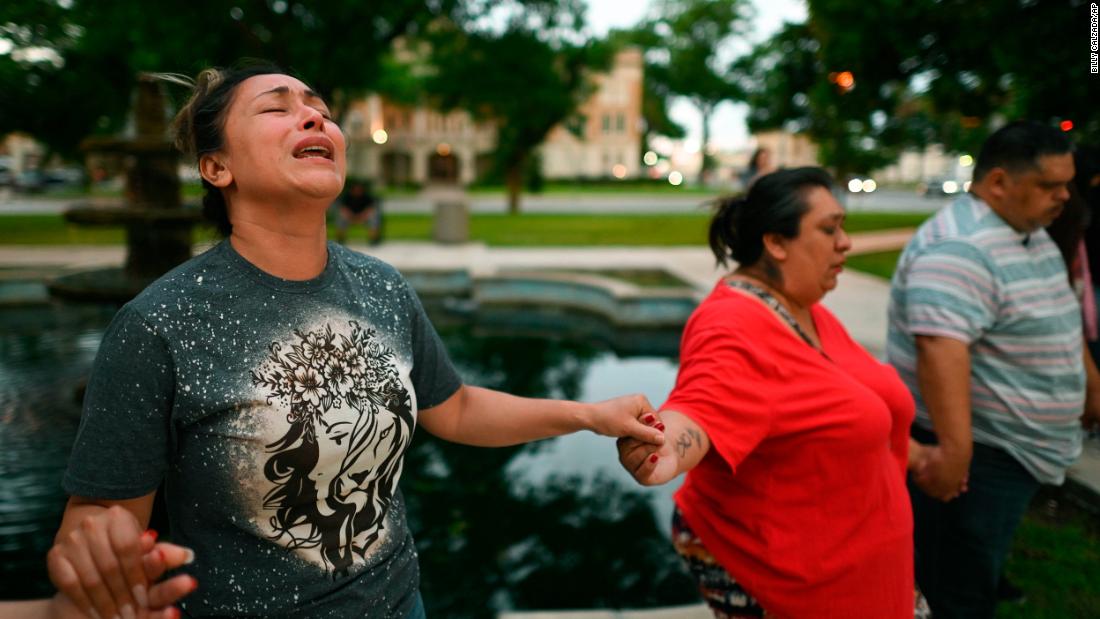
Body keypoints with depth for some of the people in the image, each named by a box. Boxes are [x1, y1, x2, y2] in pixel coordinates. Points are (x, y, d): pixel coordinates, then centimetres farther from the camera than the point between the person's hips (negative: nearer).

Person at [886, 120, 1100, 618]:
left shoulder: (1032, 234, 11)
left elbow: (1060, 319, 25)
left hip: (1017, 453, 10)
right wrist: (954, 448, -40)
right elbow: (942, 347, -34)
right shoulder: (958, 248, -24)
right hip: (972, 455, -10)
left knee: (983, 574, 23)